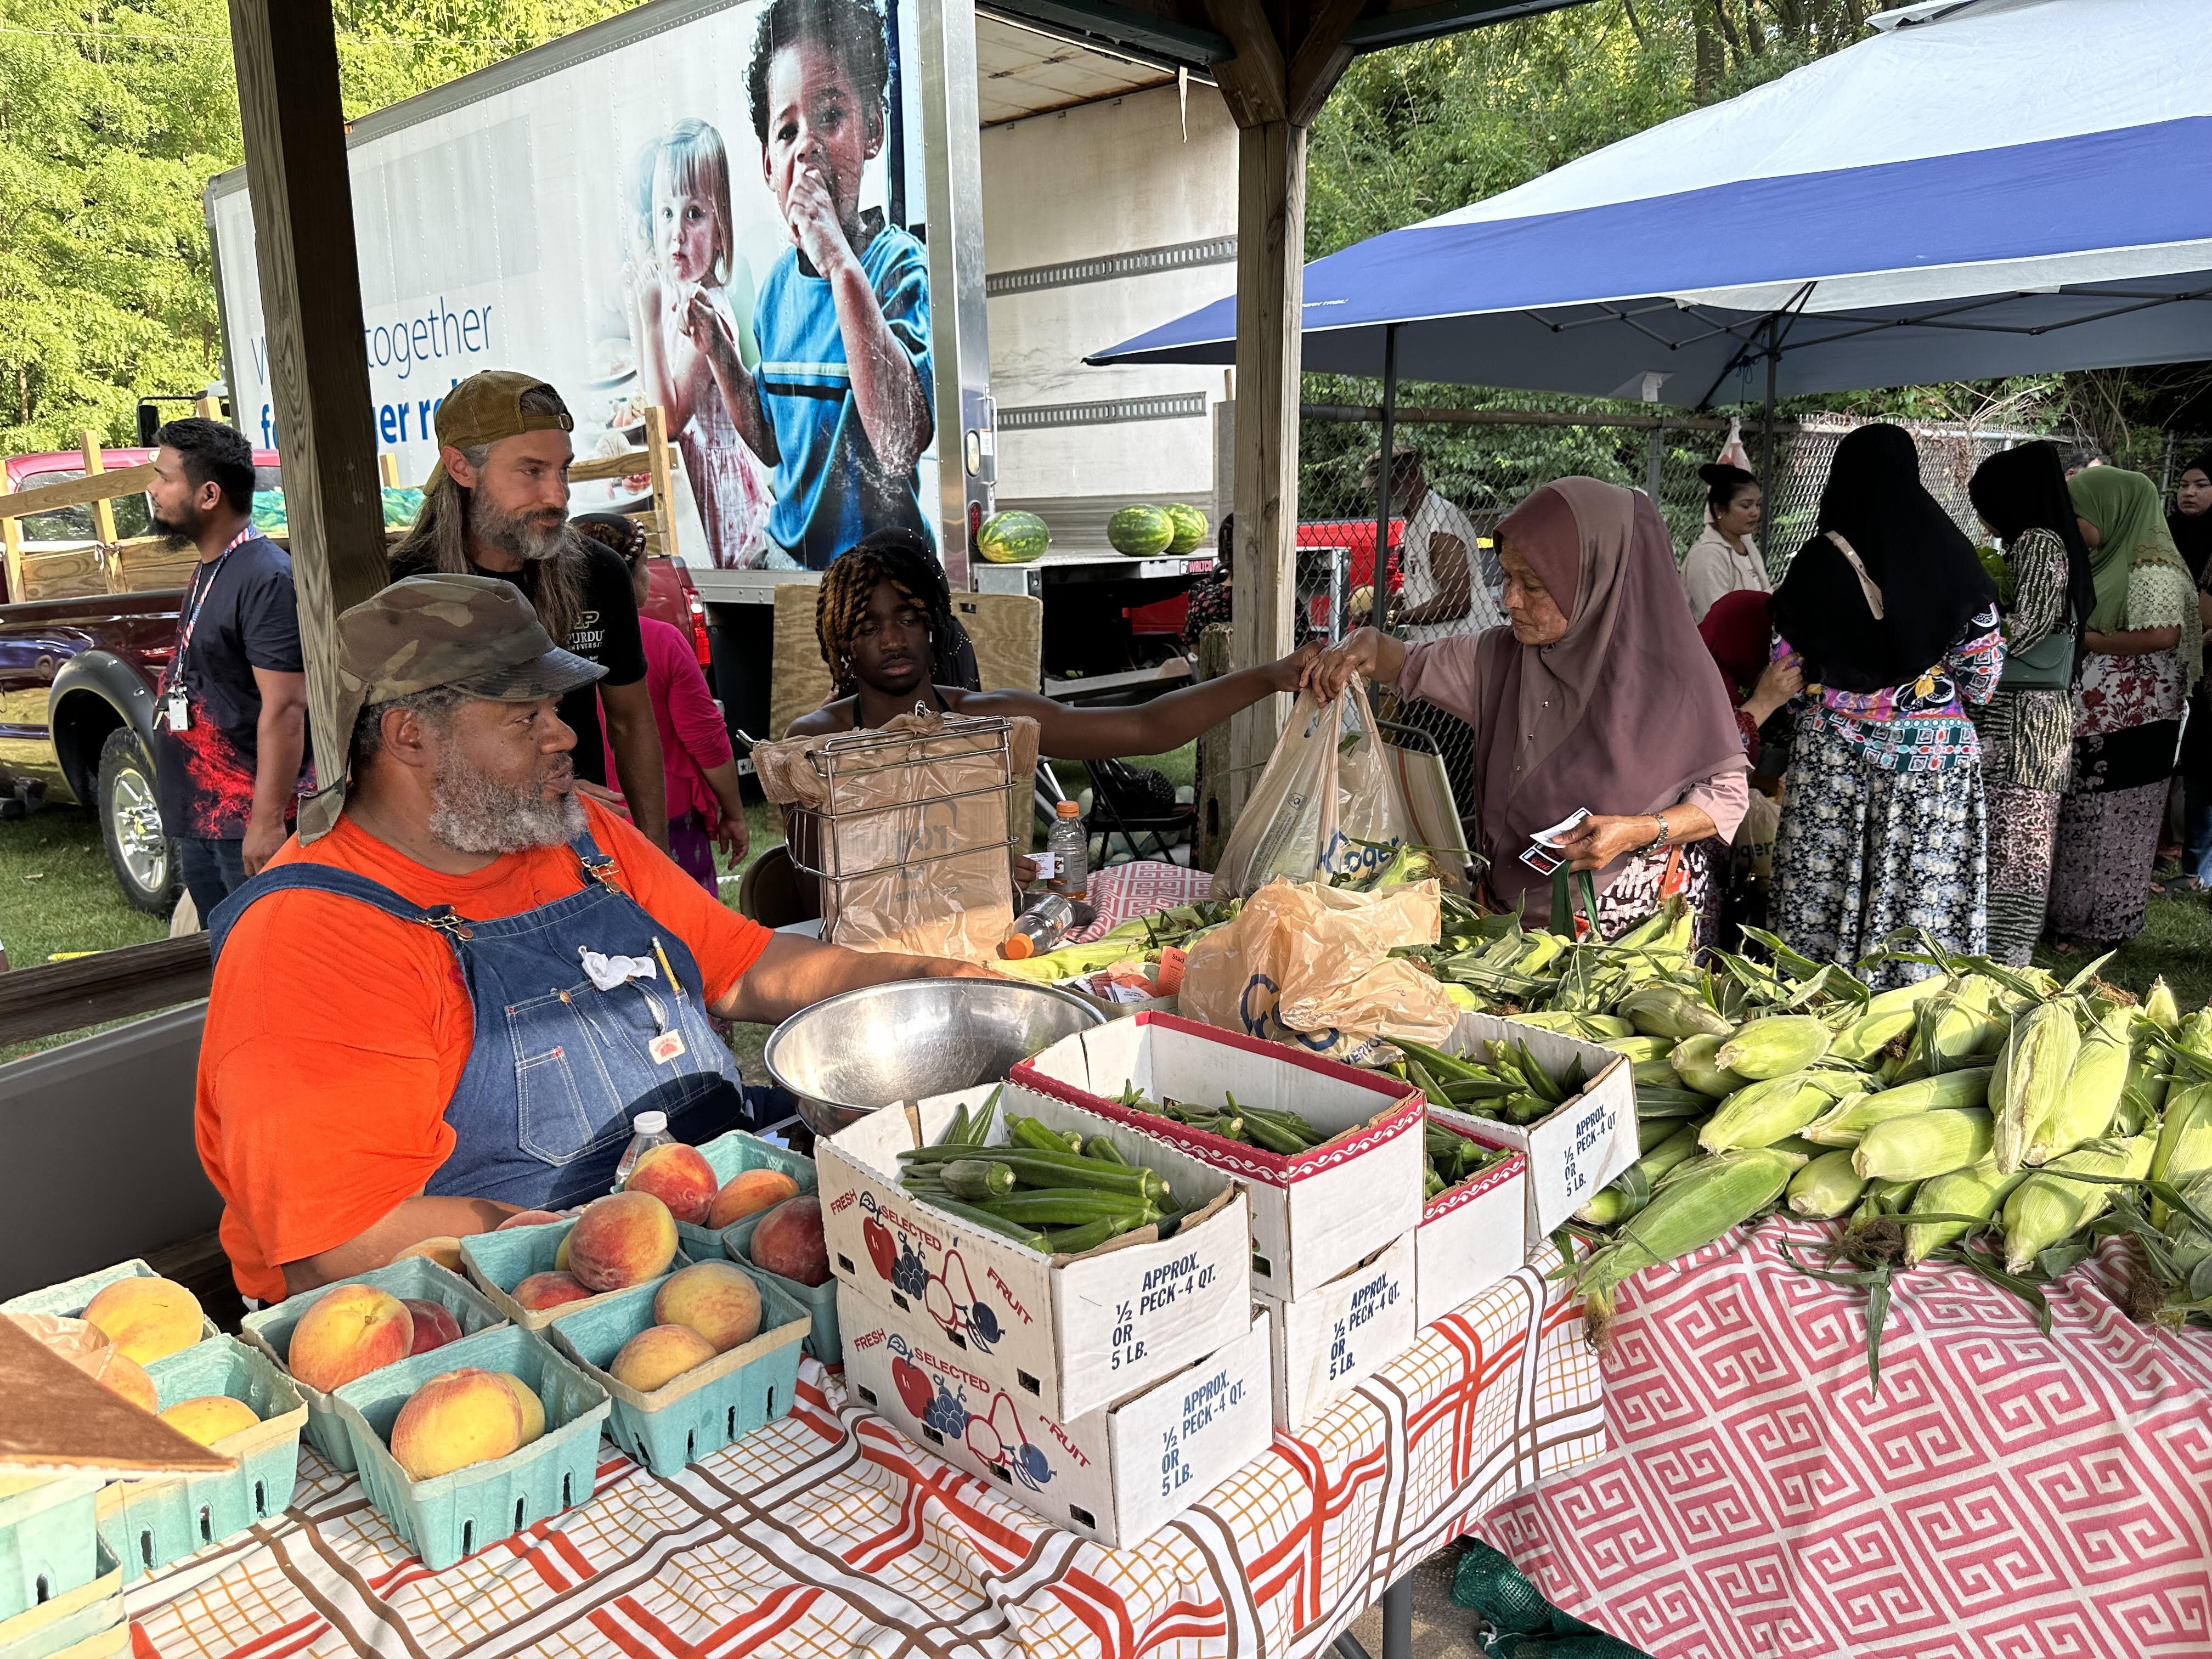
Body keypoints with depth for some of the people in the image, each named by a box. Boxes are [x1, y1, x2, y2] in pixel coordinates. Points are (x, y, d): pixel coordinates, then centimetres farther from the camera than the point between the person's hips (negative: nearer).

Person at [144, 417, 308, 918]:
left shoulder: (266, 579, -17)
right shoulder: (207, 571, 13)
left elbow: (284, 709, -22)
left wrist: (267, 821, -24)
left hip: (247, 822, -10)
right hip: (199, 820, 10)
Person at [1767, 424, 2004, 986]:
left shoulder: (1819, 560, -5)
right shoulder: (1952, 554, -1)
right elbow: (1982, 674, 2)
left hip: (1835, 747, -1)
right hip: (1935, 746, 1)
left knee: (1822, 893, 6)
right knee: (1927, 898, 6)